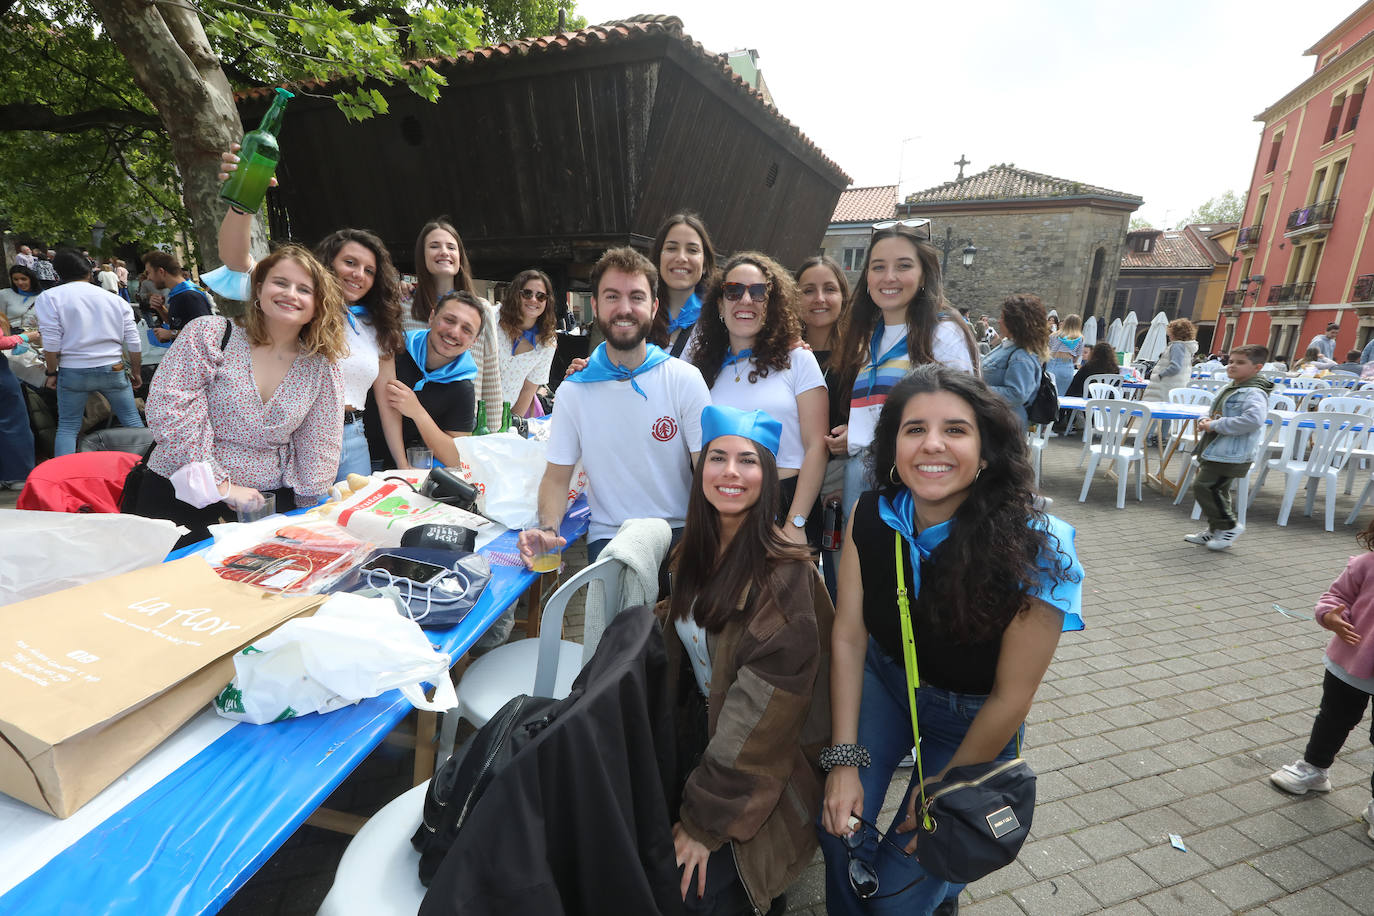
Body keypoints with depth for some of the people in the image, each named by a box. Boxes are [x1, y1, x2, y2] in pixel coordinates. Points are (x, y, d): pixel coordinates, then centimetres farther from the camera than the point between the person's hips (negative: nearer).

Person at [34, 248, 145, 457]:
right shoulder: (116, 299, 4)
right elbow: (133, 343, 3)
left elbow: (51, 343, -7)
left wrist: (52, 373, 6)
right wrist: (135, 372, 16)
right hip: (114, 369, 1)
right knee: (132, 421, 8)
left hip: (73, 371, -1)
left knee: (67, 428, 10)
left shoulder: (49, 297, -1)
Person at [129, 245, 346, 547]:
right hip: (179, 502, -1)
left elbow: (320, 451, 3)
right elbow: (169, 408, -12)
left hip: (268, 506, 2)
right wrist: (220, 486, -16)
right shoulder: (209, 334, -5)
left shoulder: (323, 367, 1)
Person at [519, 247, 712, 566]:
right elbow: (557, 476, 5)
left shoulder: (686, 379, -2)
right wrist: (548, 530, -15)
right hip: (608, 536, 1)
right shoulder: (573, 390, 2)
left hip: (680, 531, 0)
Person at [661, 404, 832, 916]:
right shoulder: (693, 556, -2)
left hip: (767, 763, -6)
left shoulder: (785, 577, -24)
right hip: (701, 728, 6)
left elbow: (760, 716, -23)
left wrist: (705, 822, -19)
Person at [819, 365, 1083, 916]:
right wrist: (843, 759, -14)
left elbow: (1010, 698, -19)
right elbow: (848, 637, -14)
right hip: (883, 680, 3)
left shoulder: (1030, 553, -30)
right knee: (837, 824, -12)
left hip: (973, 719, -2)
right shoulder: (870, 517, -20)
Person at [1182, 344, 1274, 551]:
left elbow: (1253, 419, -31)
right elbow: (1213, 413, 27)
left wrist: (1216, 425, -25)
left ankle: (1229, 526, 4)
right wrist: (1205, 421, 3)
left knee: (1204, 486, -13)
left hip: (1230, 455, -10)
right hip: (1213, 452, 10)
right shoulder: (1228, 390, 15)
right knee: (1217, 490, 18)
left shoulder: (1254, 393, -14)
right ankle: (1215, 529, 32)